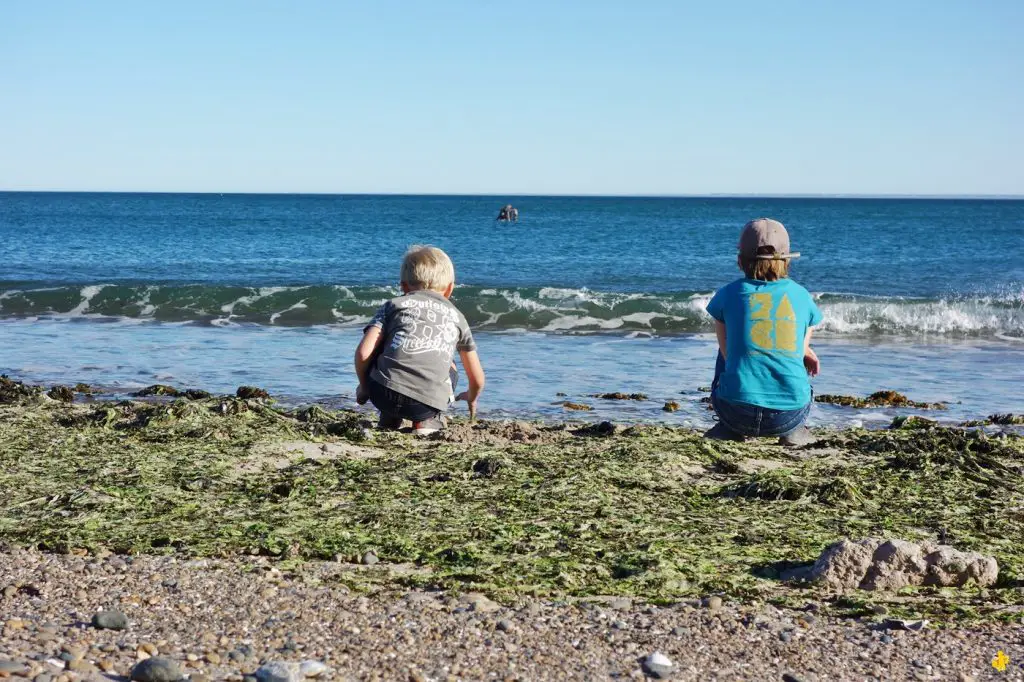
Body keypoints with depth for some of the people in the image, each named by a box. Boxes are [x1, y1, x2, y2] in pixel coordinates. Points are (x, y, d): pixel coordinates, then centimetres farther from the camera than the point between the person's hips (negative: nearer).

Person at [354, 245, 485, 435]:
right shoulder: (456, 316, 24)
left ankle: (389, 420, 29)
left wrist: (363, 387, 23)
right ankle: (427, 422, 12)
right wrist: (471, 398, 53)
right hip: (428, 404, 0)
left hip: (383, 394, 0)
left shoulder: (394, 304, 18)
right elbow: (477, 378, 30)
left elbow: (363, 353, 4)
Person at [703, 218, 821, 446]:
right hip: (789, 414, 1)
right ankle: (793, 430, 18)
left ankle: (730, 427, 22)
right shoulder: (801, 295, 6)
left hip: (738, 411, 0)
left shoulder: (728, 294, 4)